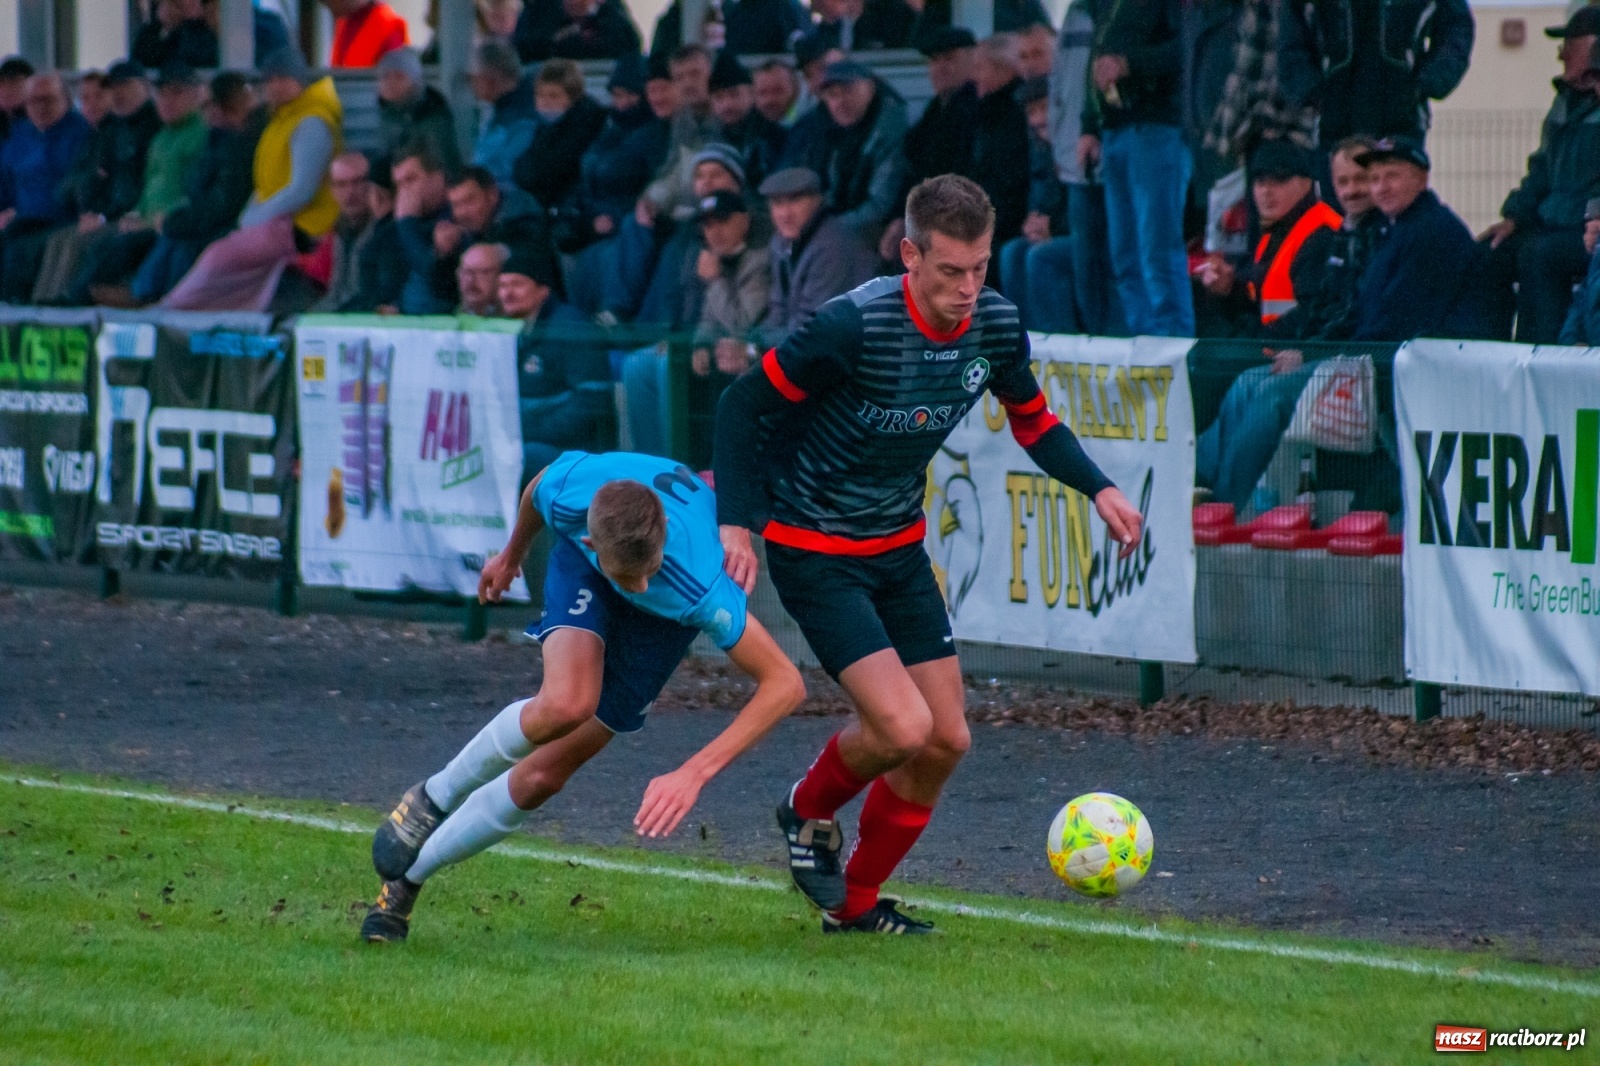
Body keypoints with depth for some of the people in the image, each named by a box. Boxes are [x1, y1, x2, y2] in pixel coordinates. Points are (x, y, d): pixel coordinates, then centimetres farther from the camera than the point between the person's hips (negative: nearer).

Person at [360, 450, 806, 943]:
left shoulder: (701, 586, -45)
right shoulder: (570, 487, -36)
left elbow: (785, 683, -40)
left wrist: (693, 773, -46)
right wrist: (512, 554, 13)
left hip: (667, 613, -1)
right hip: (581, 569, 1)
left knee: (545, 773, -7)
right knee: (565, 705, -31)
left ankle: (407, 876, 14)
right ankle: (436, 797, -3)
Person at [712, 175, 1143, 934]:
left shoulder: (993, 324, -7)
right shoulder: (855, 324, -26)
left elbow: (1032, 421, 12)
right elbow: (745, 403, -17)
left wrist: (1097, 488, -4)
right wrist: (737, 521, -23)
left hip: (899, 547, 7)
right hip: (814, 551, -7)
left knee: (946, 740, 5)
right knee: (902, 727, -19)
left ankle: (855, 903, 23)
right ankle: (810, 811, 14)